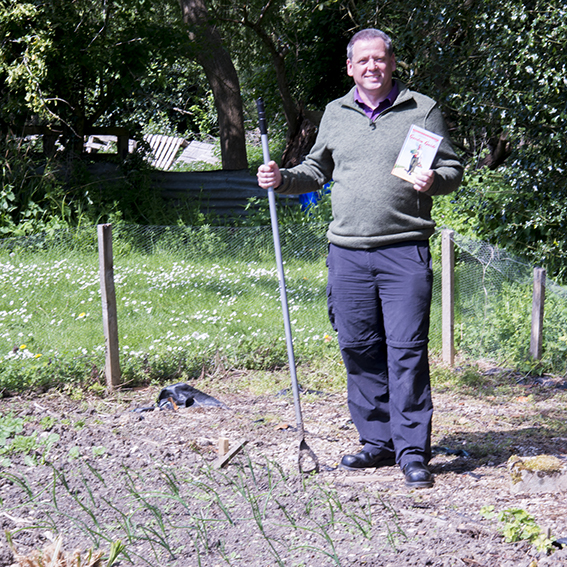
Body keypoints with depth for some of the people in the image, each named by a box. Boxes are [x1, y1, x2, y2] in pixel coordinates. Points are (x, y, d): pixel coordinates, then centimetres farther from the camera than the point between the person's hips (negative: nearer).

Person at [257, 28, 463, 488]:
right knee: (358, 348, 5)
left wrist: (434, 180, -15)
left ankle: (412, 450, -2)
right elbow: (316, 171, 25)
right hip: (348, 252, 4)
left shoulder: (423, 110, 5)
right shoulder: (335, 114, 15)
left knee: (406, 350, -7)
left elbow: (453, 169, 7)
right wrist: (282, 179, 8)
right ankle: (377, 442, 17)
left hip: (405, 249, -4)